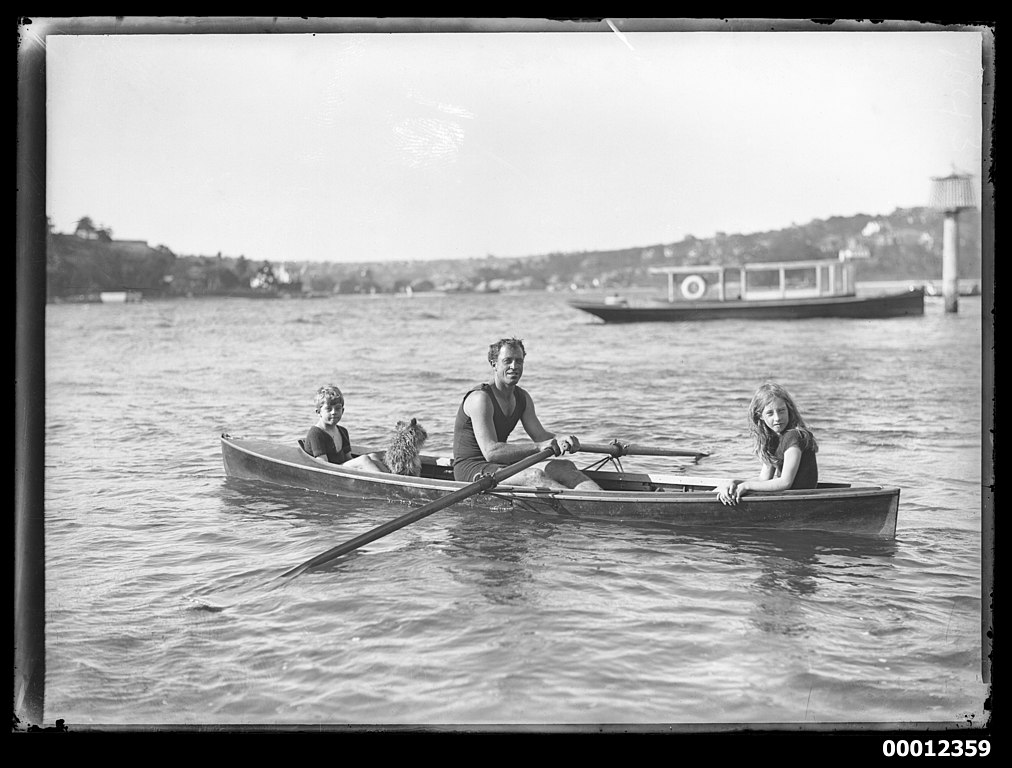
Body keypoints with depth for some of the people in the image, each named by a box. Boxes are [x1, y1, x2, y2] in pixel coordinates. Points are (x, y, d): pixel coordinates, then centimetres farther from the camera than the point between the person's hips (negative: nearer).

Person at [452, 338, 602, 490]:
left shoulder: (522, 397, 11)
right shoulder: (480, 398, -18)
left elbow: (540, 435, 6)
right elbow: (490, 452, -27)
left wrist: (562, 442, -19)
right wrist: (539, 447, -33)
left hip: (501, 465, 9)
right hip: (470, 469, -8)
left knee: (565, 466, -12)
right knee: (535, 476, -32)